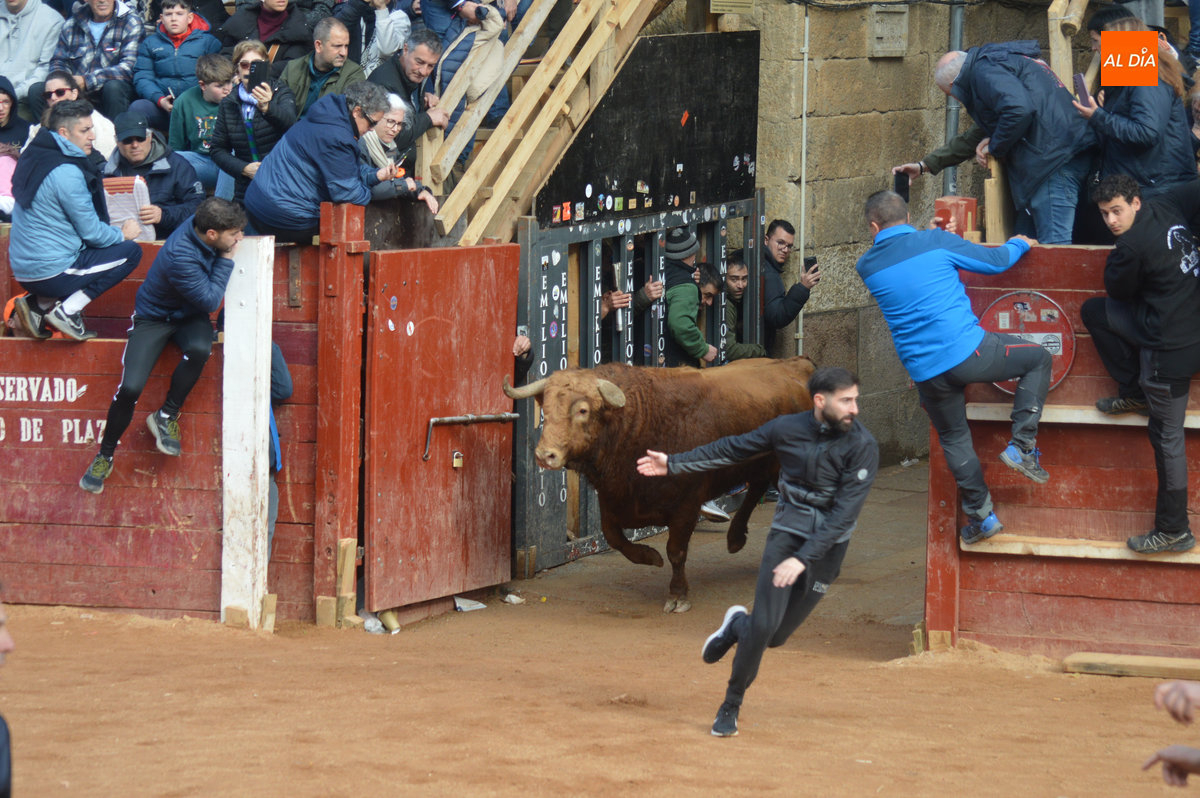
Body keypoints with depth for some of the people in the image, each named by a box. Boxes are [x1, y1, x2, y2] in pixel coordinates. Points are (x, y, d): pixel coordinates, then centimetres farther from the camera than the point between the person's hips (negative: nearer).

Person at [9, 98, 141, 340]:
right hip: (50, 272, -9)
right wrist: (122, 234, 6)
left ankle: (39, 304, 12)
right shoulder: (66, 173, -19)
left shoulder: (33, 157, 11)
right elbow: (92, 232, -14)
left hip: (23, 271, 9)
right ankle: (67, 311, -6)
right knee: (130, 251, 0)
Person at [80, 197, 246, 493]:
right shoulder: (181, 256, -34)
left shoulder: (202, 226, -12)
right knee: (130, 387, -22)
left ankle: (166, 417, -9)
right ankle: (105, 455, 2)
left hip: (189, 315, 5)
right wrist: (226, 259, -21)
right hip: (155, 318, -5)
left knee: (199, 349, -31)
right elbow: (210, 301, -24)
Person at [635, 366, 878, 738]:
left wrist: (802, 560, -24)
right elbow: (733, 449, 10)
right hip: (786, 534, 0)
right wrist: (675, 464, 13)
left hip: (827, 546, 0)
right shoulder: (787, 429, -6)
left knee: (776, 636, 1)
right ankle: (731, 705, 9)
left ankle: (738, 625, 35)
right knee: (765, 625, -13)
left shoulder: (862, 446, -14)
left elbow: (844, 513, -18)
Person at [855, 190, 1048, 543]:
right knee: (1038, 358, 16)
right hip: (969, 351, -3)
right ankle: (1022, 445, 7)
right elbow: (995, 261, 8)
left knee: (954, 439, 22)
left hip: (925, 372, 3)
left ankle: (982, 515, 20)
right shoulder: (936, 243, -2)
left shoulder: (867, 266, 7)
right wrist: (1018, 244, 29)